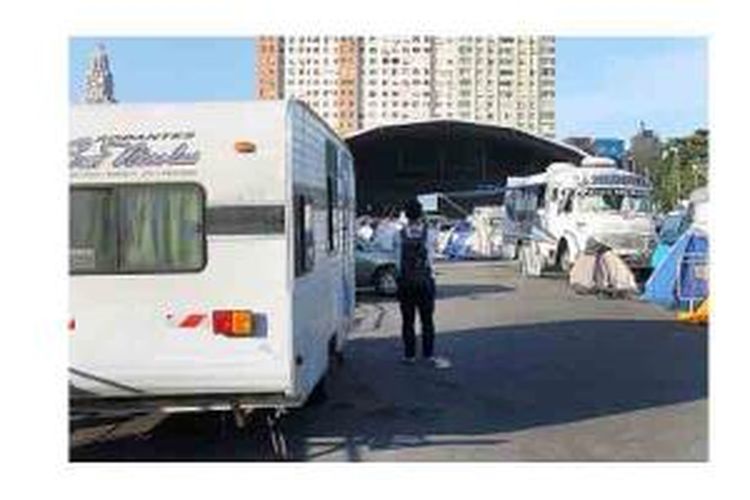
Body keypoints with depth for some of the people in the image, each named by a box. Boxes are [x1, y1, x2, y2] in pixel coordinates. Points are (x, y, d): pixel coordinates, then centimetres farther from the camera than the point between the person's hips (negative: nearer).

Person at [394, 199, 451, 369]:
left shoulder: (399, 235, -6)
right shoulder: (429, 234, -5)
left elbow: (398, 261, 0)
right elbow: (430, 259, 1)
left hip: (405, 281, 0)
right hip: (424, 280, 0)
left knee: (408, 320, 7)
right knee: (427, 319, 7)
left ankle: (409, 355, 10)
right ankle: (428, 354, 9)